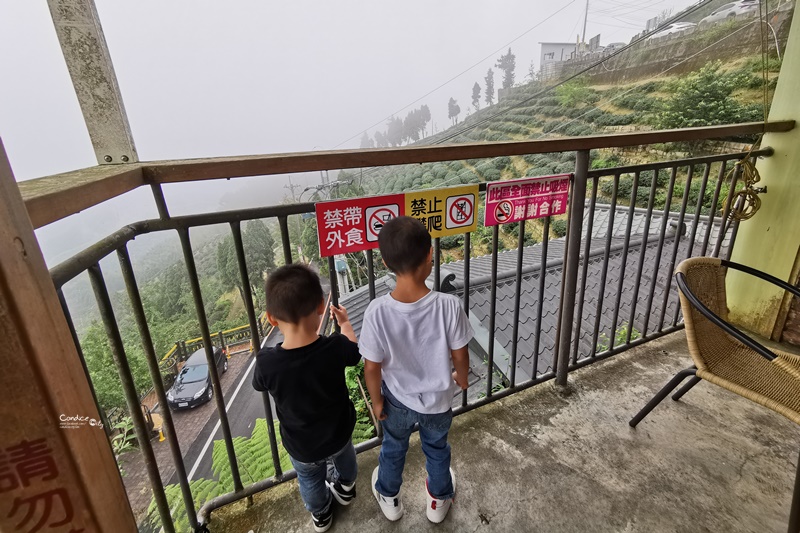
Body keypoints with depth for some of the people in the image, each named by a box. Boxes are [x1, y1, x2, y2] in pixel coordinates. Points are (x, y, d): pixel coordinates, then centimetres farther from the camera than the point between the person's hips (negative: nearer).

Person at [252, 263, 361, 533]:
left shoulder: (267, 362, -34)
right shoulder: (335, 348, -33)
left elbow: (259, 384, -8)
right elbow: (355, 351, -7)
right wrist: (345, 323, 10)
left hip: (302, 447, 0)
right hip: (339, 432, 1)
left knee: (311, 481, 33)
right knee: (345, 460, 37)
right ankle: (345, 488, 66)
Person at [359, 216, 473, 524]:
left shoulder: (378, 311, -30)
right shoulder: (448, 305, -30)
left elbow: (372, 367, -18)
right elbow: (460, 356, -14)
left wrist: (376, 400, 1)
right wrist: (462, 378, 8)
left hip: (397, 400, 0)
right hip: (438, 399, 0)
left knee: (393, 448, 31)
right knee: (437, 449, 31)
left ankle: (389, 498, 58)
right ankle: (439, 500, 58)